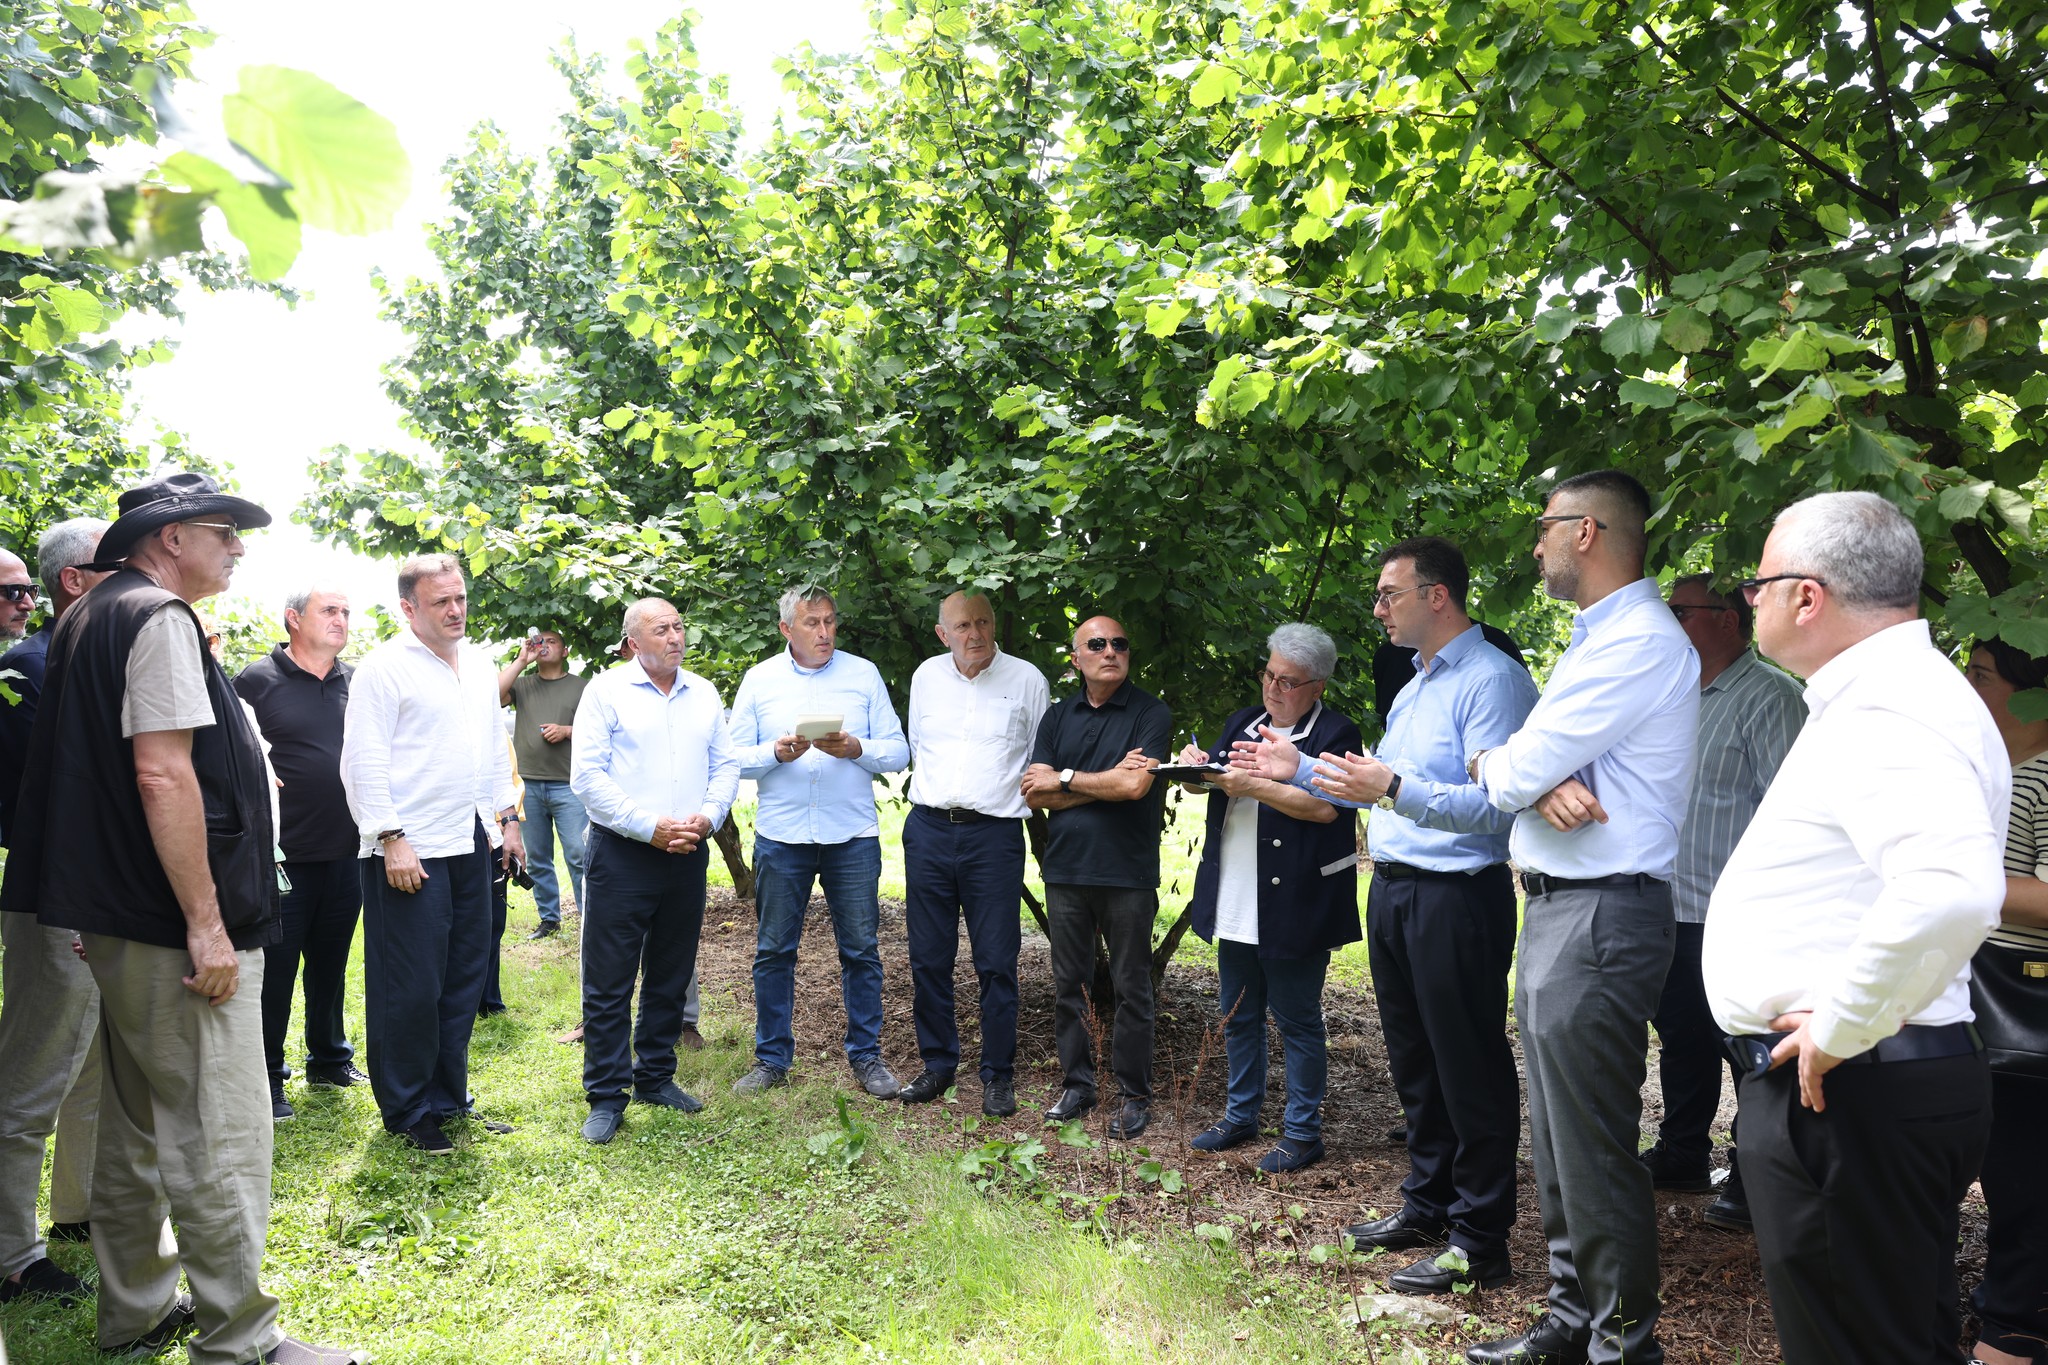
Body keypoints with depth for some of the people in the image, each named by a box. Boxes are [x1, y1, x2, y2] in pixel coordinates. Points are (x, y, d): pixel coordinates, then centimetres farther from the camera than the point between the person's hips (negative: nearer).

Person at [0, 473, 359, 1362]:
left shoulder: (90, 617, 16)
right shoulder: (159, 619, -14)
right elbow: (163, 772, -22)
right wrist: (207, 923, -21)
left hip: (116, 921, 11)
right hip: (175, 929, -10)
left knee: (137, 1128, 18)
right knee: (217, 1139, -4)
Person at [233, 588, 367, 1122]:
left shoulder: (357, 683, 9)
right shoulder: (257, 680, -5)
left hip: (345, 853, 5)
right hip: (283, 855, -5)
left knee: (331, 963, 18)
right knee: (274, 969, 4)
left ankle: (329, 1058, 33)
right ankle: (266, 1078, 16)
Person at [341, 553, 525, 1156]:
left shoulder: (480, 665, 14)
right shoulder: (384, 667, -8)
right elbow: (364, 761, -13)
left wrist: (508, 818, 17)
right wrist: (391, 840, -17)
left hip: (472, 844, 7)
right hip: (409, 853, -7)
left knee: (464, 979, 13)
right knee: (410, 987, 1)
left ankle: (448, 1098, 26)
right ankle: (406, 1112, 15)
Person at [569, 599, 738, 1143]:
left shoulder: (704, 694, 11)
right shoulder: (606, 690, -4)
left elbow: (726, 765, 11)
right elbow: (587, 774, -10)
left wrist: (708, 815, -8)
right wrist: (650, 827, -16)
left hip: (688, 854, 5)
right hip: (622, 854, -5)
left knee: (671, 976, 14)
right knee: (609, 981, 0)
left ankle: (655, 1077, 28)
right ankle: (606, 1095, 10)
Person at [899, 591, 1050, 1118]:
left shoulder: (1026, 679, 0)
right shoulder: (927, 676, 9)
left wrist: (1015, 796, 7)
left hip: (994, 834, -3)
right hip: (927, 830, 3)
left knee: (997, 962, -2)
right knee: (928, 958, 8)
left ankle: (998, 1075, 11)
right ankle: (938, 1065, 22)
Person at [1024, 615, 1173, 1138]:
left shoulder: (1151, 714, -4)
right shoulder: (1057, 718, 10)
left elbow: (1135, 785, -18)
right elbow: (1033, 794, 0)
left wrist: (1064, 779, -5)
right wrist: (1105, 783, -11)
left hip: (1128, 875, -4)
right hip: (1065, 872, 4)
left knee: (1132, 990, 5)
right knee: (1069, 985, 11)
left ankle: (1134, 1095, 17)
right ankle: (1076, 1083, 25)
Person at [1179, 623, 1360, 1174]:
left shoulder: (1335, 732, -8)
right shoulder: (1243, 723, 15)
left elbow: (1324, 806, -20)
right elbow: (1207, 782, 17)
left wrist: (1252, 786, -24)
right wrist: (1198, 766, -6)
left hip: (1293, 908, -7)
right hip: (1235, 903, 7)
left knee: (1297, 1020, 2)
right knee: (1237, 1014, 16)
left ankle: (1302, 1132, 15)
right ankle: (1241, 1115, 31)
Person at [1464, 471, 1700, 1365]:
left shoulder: (1640, 643, -16)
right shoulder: (1597, 639, 18)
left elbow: (1511, 775, -20)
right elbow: (1518, 769, 12)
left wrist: (1493, 765, 3)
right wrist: (1540, 780, -11)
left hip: (1601, 916, -10)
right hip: (1554, 911, 10)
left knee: (1595, 1153, -2)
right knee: (1557, 1140, 18)